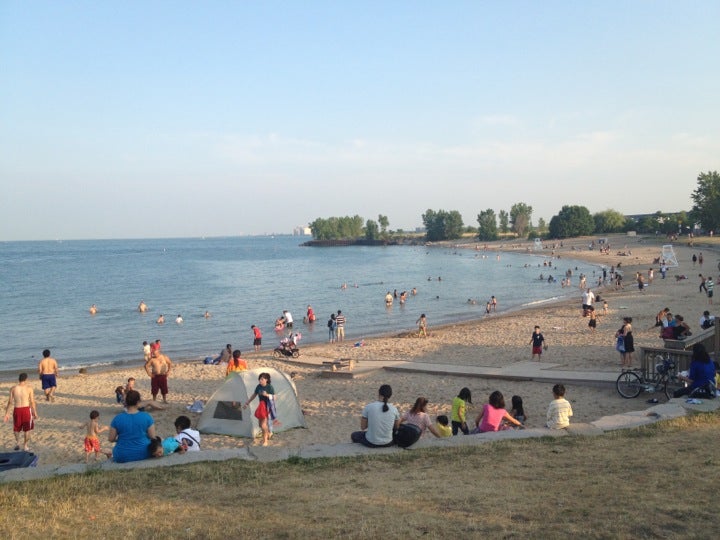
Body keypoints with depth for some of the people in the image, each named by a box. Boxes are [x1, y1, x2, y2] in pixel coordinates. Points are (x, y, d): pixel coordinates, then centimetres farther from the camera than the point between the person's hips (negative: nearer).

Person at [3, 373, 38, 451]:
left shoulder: (13, 388, -1)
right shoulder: (29, 388, -6)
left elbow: (10, 402, 0)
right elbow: (32, 402, -6)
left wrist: (7, 413, 7)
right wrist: (35, 413, 2)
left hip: (16, 410, 2)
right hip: (26, 409, -2)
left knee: (16, 428, 22)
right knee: (27, 429, 12)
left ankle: (17, 443, 9)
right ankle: (25, 446, 14)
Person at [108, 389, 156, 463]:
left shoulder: (118, 419, -10)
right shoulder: (146, 417, -9)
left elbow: (111, 439, -5)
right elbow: (152, 437, -5)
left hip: (123, 457, 0)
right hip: (143, 454, 0)